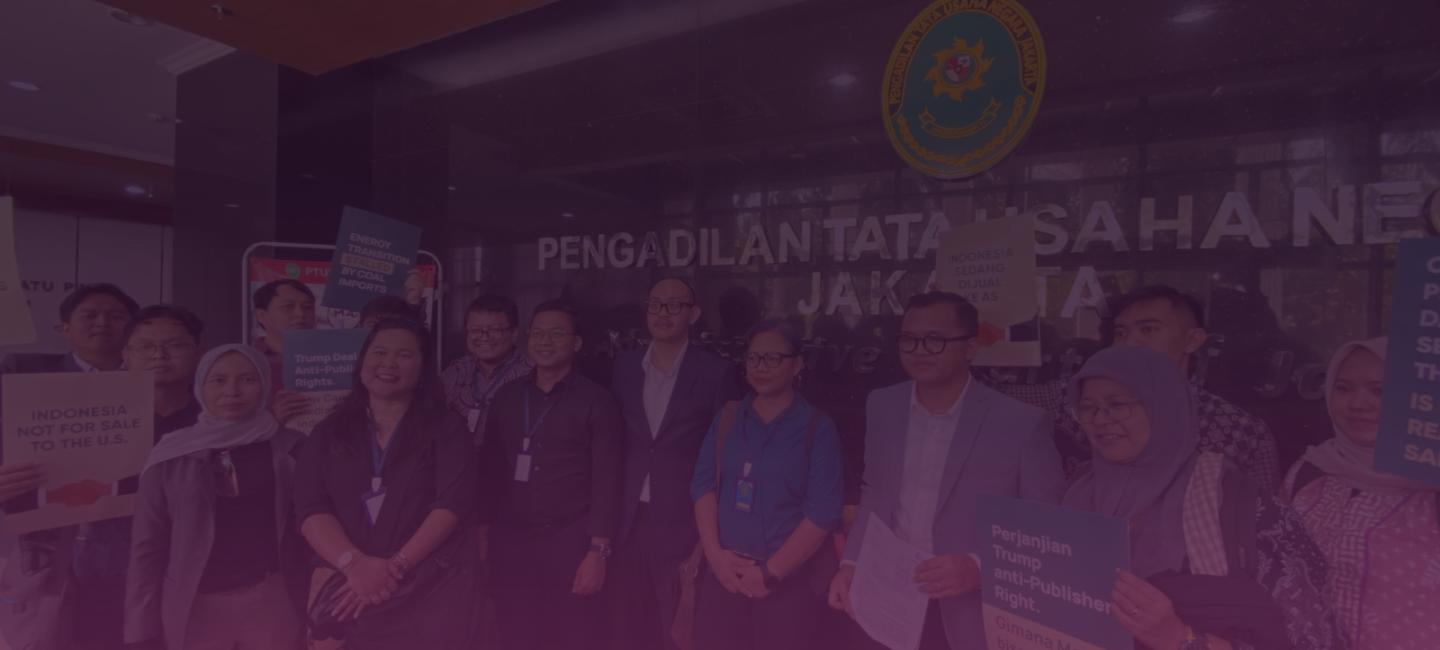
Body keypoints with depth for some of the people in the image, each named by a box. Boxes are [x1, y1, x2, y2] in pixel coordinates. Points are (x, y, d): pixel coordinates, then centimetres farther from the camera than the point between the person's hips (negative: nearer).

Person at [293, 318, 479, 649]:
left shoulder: (446, 428, 1)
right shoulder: (329, 432, 9)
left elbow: (454, 503, -9)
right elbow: (310, 509, -1)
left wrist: (396, 566, -19)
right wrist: (354, 564, -17)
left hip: (433, 587, -2)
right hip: (348, 588, 2)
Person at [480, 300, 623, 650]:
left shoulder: (596, 400, -4)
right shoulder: (507, 396, 8)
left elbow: (607, 480, -8)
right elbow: (492, 468, 10)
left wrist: (598, 551, -12)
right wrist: (485, 529, 4)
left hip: (570, 539, -3)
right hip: (511, 538, 4)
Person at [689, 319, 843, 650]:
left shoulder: (818, 428, -7)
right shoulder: (727, 418, 4)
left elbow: (823, 512, -12)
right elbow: (703, 485, 2)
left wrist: (770, 572, -12)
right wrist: (715, 554, -9)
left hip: (789, 580, -2)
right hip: (723, 574, 3)